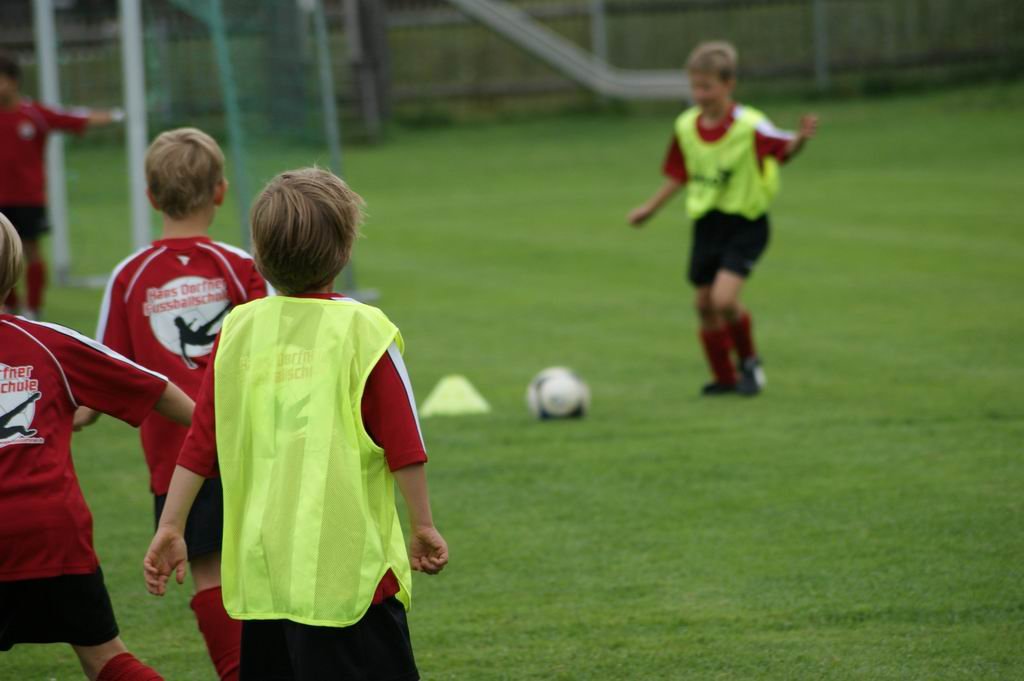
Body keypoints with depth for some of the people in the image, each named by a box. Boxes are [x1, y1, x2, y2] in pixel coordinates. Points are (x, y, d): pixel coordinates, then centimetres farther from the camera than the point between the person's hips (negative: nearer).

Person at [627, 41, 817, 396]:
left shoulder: (750, 126, -17)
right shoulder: (686, 127, 2)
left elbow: (784, 149, -21)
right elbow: (679, 175, 14)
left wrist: (801, 138, -42)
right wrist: (650, 207, 19)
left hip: (745, 224, -6)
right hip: (707, 223, 6)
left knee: (724, 299, -20)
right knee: (705, 304, 9)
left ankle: (749, 361, 6)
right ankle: (725, 378, 25)